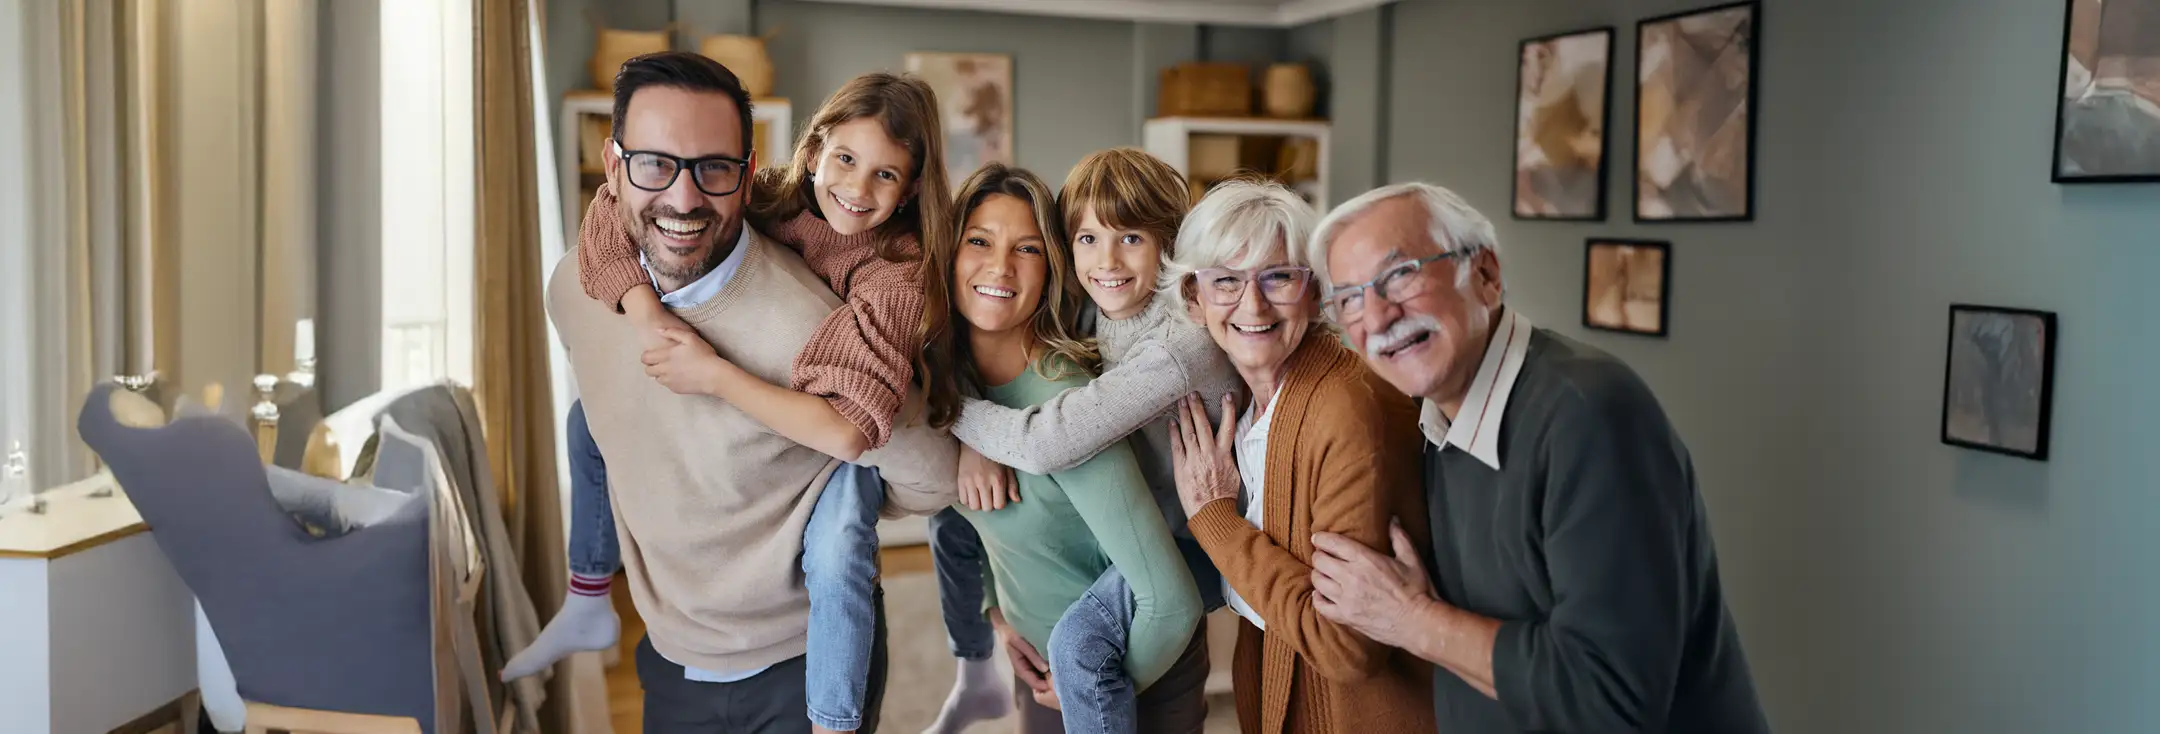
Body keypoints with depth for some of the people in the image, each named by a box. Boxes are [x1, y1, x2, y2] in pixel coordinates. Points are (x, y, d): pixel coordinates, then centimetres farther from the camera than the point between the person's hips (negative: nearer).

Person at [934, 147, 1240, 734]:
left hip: (1196, 540, -8)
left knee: (1080, 639, -29)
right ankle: (974, 677, 28)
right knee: (952, 507, 10)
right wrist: (974, 442, -17)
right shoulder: (1087, 310, -7)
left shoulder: (1179, 343, -31)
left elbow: (1048, 443, -36)